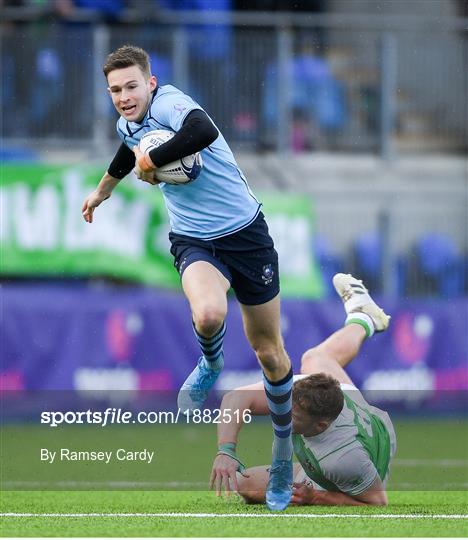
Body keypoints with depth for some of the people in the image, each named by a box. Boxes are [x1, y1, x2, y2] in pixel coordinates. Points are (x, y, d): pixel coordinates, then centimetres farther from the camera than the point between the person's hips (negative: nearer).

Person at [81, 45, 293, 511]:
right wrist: (101, 192, 48)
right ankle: (211, 365, 4)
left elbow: (204, 132, -43)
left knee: (270, 354, 5)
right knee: (208, 314, -32)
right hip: (193, 240, 4)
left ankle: (283, 452, 27)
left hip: (245, 233, -4)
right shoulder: (127, 124, 5)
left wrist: (151, 162, -29)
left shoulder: (168, 104, -19)